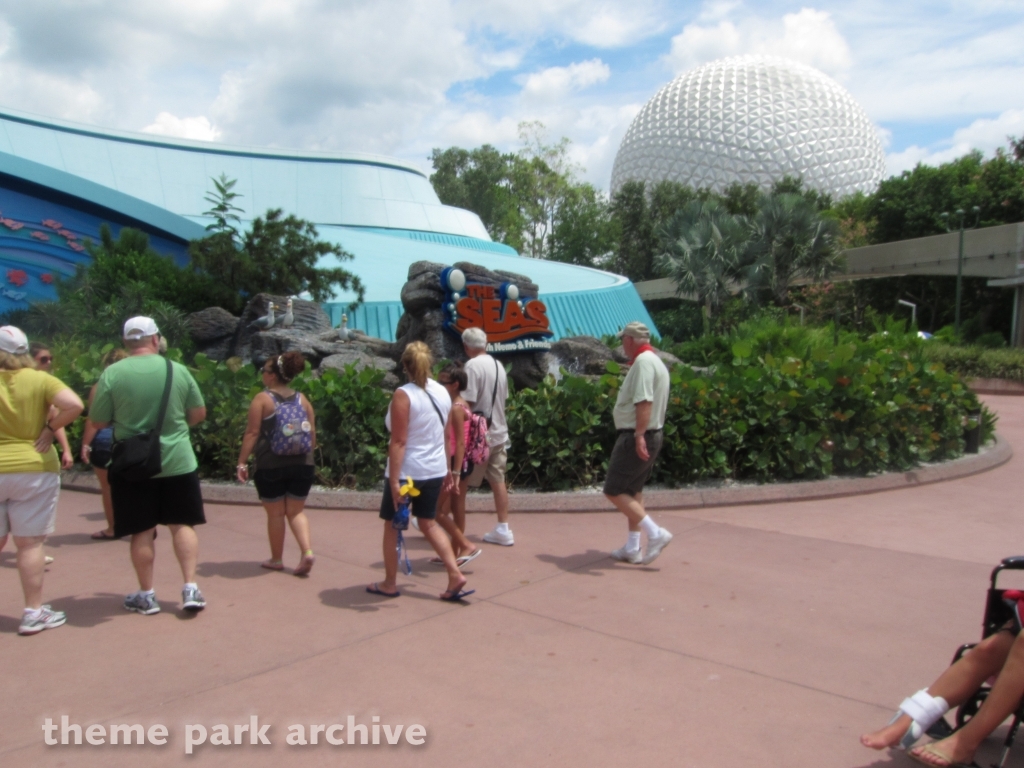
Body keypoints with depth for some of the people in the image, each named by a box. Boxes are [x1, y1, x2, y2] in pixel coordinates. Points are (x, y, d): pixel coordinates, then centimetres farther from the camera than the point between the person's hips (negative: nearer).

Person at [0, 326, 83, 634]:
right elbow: (74, 405, -19)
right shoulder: (40, 380, -6)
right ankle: (34, 612, 9)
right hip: (33, 469, -1)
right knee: (29, 543, 4)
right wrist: (51, 428, -6)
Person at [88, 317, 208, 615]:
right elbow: (198, 414, 5)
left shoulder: (111, 374, -8)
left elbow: (97, 422, -2)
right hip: (178, 461, 1)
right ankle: (190, 588, 10)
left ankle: (146, 596, 20)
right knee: (182, 525, 12)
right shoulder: (178, 370, -3)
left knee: (142, 531, 10)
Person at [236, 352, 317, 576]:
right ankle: (307, 551, -3)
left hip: (271, 466, -3)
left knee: (275, 513, 10)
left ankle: (276, 559, 22)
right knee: (296, 511, 14)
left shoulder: (262, 399, -6)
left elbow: (252, 433, -10)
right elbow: (313, 434, 7)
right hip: (302, 465, 4)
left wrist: (242, 462, -6)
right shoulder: (302, 399, 6)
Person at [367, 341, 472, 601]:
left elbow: (399, 442, -20)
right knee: (428, 523, 18)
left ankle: (389, 584, 23)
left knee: (392, 525, 12)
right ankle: (455, 575, 8)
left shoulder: (403, 395, -16)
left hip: (407, 471, -6)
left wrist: (394, 481, -21)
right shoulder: (442, 392, 4)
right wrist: (448, 469, 19)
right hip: (435, 471, 6)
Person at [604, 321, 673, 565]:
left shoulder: (643, 362, -16)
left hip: (635, 438, -10)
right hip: (652, 435, 10)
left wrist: (639, 435, -32)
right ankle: (632, 548, 20)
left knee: (614, 491, -5)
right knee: (633, 491, 16)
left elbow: (644, 401, -27)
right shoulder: (655, 361, 14)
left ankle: (655, 533, -8)